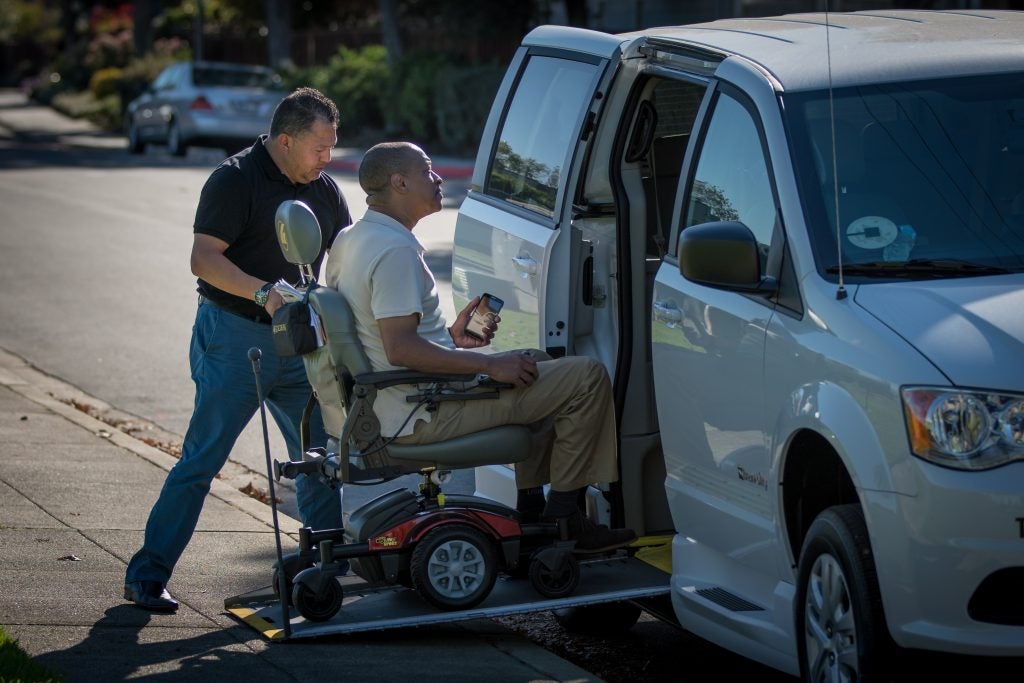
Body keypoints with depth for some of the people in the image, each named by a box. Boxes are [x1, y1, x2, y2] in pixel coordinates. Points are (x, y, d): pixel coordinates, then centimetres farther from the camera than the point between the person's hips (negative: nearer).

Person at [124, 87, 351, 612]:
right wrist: (262, 292, -31)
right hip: (234, 338, -7)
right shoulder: (236, 180, -11)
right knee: (201, 459, -6)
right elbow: (205, 259, -18)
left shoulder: (323, 190, 11)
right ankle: (148, 574, 0)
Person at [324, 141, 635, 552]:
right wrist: (490, 364, -23)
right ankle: (562, 517, -1)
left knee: (536, 368, 30)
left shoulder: (350, 240, 11)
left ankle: (530, 507, 25)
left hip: (395, 407, 11)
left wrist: (449, 338, 14)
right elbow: (400, 348, -28)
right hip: (426, 417, -11)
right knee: (586, 378, -10)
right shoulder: (395, 250, -21)